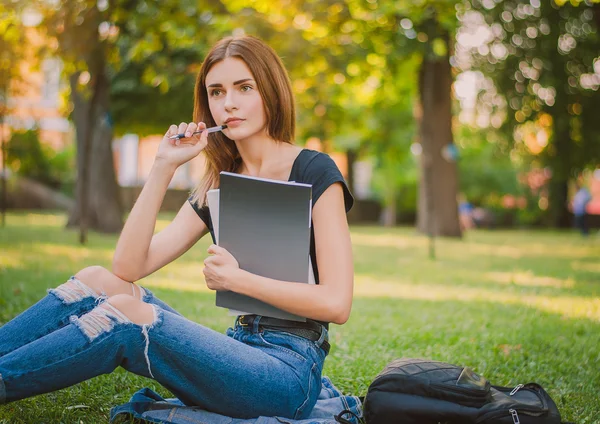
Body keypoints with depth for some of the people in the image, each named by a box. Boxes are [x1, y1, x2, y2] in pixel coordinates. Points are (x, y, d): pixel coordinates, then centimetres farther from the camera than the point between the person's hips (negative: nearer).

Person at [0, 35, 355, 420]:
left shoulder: (314, 172, -3)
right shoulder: (217, 187, 14)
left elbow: (337, 303, -11)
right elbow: (128, 268, 1)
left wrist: (238, 280, -11)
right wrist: (164, 167, -2)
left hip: (291, 370, -6)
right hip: (240, 349, 6)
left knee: (126, 313, -23)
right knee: (98, 280, -9)